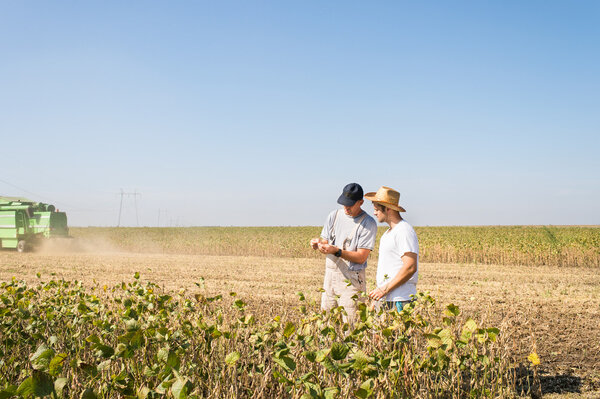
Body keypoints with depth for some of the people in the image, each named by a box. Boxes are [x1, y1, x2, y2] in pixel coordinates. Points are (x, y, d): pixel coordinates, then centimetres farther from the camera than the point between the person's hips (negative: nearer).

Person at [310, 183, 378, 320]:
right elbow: (325, 241, 13)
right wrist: (318, 244, -11)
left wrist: (337, 251, -24)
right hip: (330, 274, 5)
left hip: (351, 279, -5)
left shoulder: (368, 223, -8)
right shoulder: (334, 215, 8)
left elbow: (361, 257, -12)